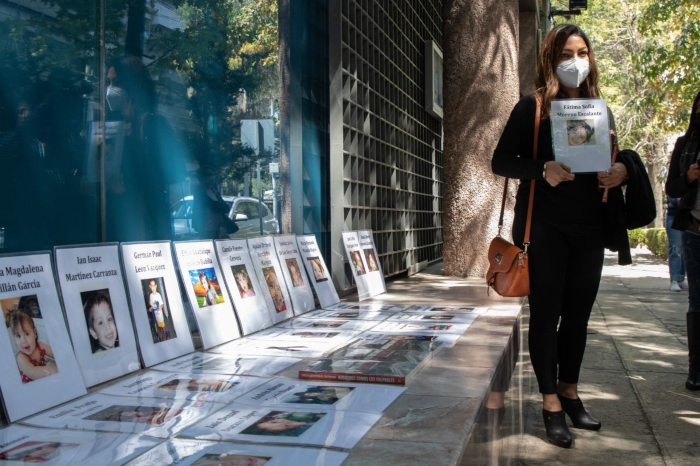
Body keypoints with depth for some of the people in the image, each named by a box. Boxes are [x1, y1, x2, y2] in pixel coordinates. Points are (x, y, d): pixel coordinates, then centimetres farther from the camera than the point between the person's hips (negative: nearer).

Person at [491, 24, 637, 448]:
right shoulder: (532, 108, -1)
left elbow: (616, 159, 19)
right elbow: (501, 161, -4)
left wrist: (623, 168, -5)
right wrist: (543, 169, -21)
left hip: (590, 228, 5)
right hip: (547, 227, -4)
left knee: (578, 314, 11)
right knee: (546, 314, 1)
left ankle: (570, 392, 26)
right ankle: (551, 403, 9)